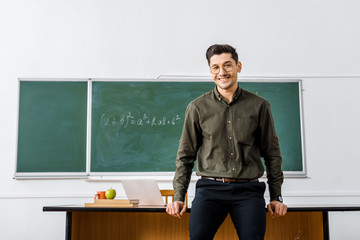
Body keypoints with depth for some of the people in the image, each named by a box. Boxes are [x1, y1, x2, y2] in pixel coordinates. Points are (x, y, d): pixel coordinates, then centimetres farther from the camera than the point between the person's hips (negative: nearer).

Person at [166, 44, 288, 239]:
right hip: (210, 188, 0)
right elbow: (185, 155, 11)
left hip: (248, 190, 1)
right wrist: (178, 197, 5)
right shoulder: (197, 107, 7)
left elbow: (272, 154, 14)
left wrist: (276, 197, 12)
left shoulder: (259, 106, 8)